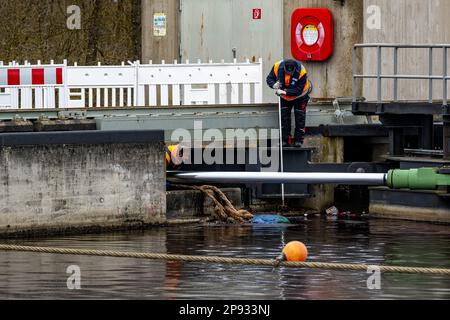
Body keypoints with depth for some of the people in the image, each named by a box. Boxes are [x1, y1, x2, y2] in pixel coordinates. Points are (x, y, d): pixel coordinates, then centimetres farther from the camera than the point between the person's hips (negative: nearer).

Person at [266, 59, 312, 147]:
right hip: (285, 97, 3)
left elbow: (298, 90, -34)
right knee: (284, 117, 4)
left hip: (299, 96, -3)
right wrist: (274, 85, -37)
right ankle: (285, 140, 11)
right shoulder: (277, 67, -28)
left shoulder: (301, 72, -36)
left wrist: (285, 92, -44)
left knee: (300, 118, -1)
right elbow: (269, 78, -15)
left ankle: (298, 140, 10)